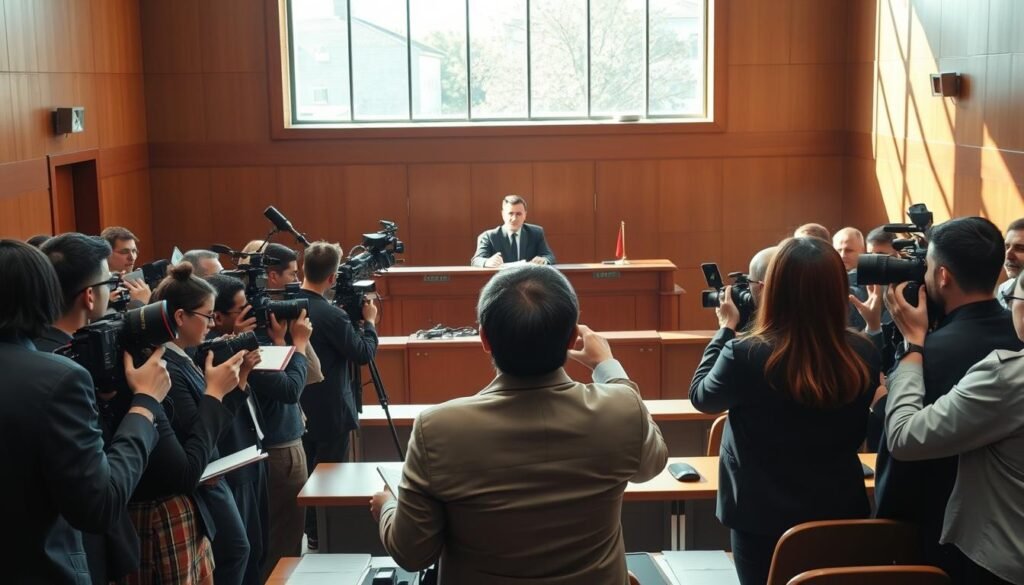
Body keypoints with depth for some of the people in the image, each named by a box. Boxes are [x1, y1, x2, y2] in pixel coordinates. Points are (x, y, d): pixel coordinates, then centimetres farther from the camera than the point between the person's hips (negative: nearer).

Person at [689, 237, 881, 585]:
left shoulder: (746, 355, -25)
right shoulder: (863, 354, -12)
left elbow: (701, 397, -3)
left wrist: (726, 329, 4)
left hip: (764, 517, -3)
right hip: (841, 511, 3)